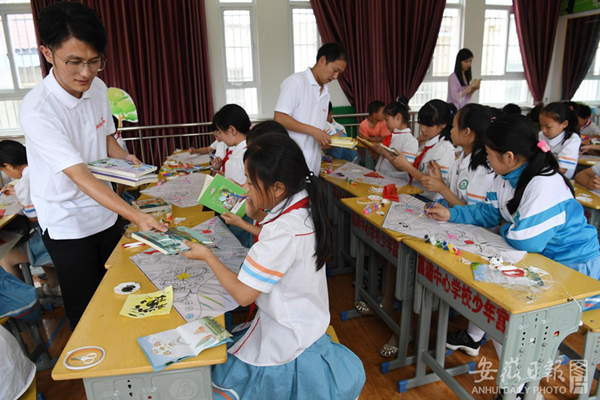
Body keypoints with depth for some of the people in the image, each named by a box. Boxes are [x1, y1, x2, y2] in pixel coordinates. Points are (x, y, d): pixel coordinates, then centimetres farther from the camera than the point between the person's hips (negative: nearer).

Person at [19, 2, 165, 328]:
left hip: (106, 212, 6)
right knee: (85, 309, 10)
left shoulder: (97, 88, -5)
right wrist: (135, 215, -41)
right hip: (67, 225, -6)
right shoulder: (37, 110, -27)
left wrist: (124, 158, -10)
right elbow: (80, 176, -32)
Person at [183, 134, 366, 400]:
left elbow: (243, 294, -23)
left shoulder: (283, 229, -30)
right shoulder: (304, 205, -5)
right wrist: (252, 219, -1)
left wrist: (206, 255, -12)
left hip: (286, 340, -8)